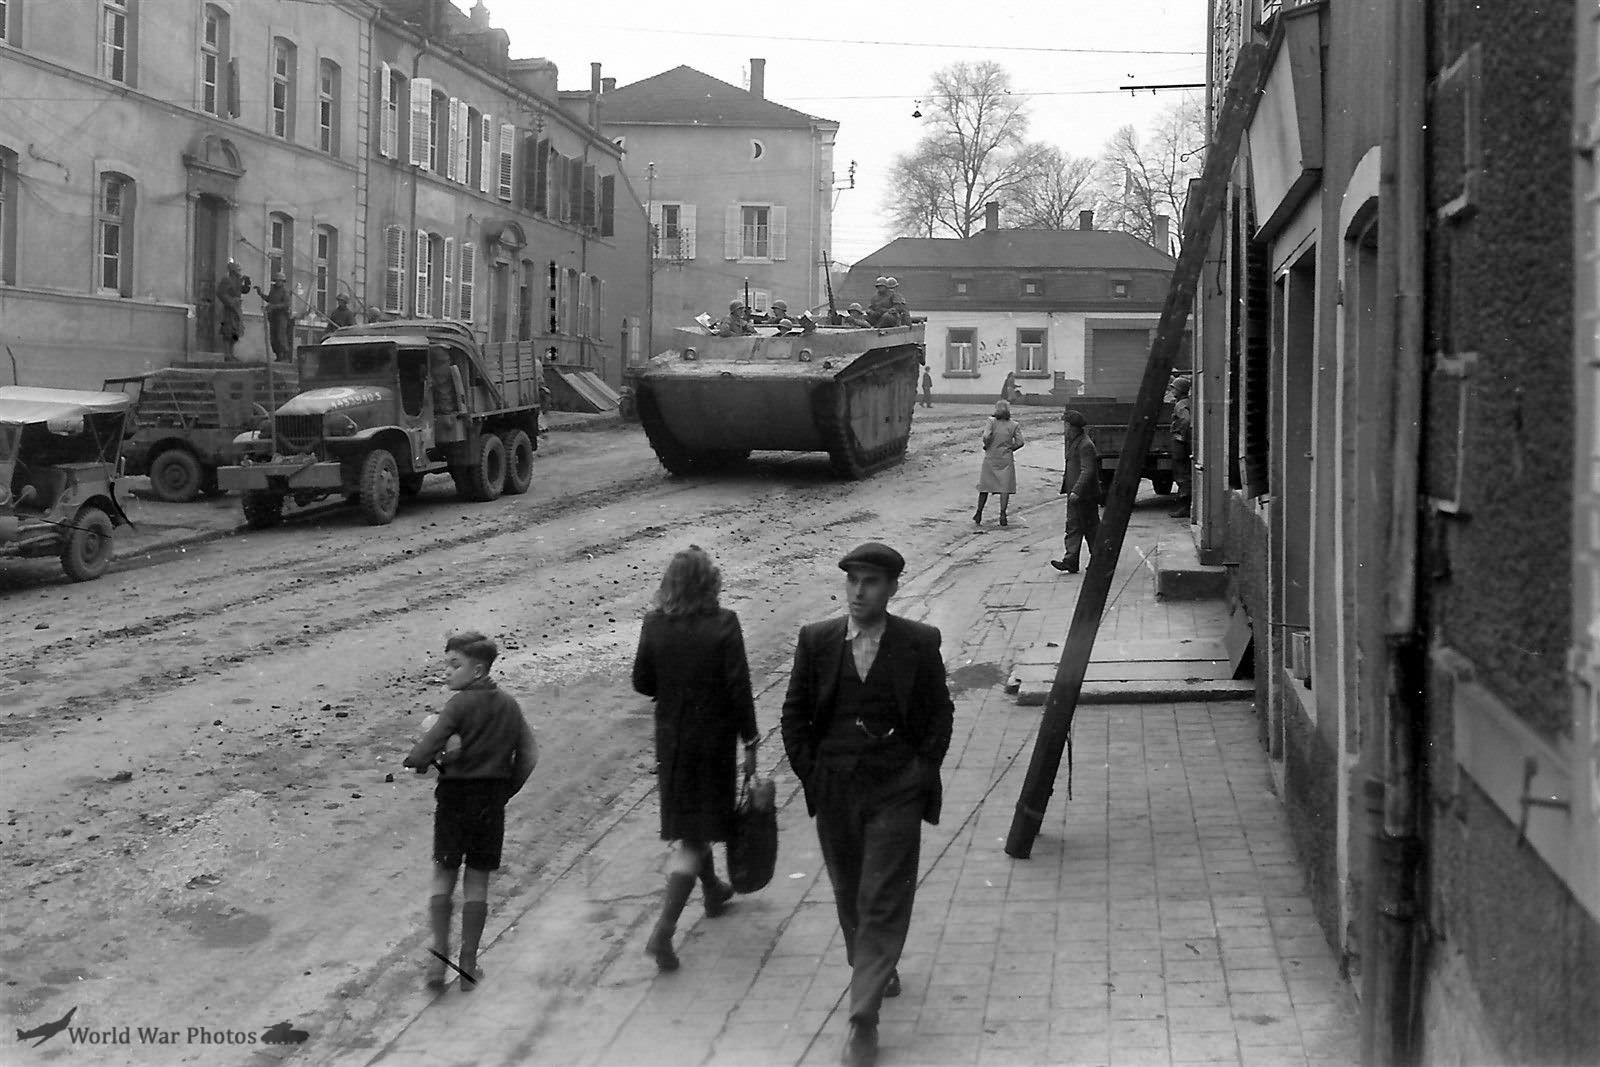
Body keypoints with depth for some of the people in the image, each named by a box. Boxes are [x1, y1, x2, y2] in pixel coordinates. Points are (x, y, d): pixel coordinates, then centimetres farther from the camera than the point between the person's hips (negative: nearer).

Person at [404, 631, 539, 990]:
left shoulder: (460, 704, -14)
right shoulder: (509, 705, 2)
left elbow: (421, 754, -22)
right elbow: (529, 756, 1)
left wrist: (421, 760, 0)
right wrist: (506, 792, 9)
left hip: (455, 798, -4)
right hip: (492, 800, 4)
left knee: (444, 876, 10)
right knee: (477, 880, 10)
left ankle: (439, 957, 7)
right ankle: (468, 965, 13)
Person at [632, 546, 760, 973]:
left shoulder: (654, 625, -7)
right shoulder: (723, 625, -17)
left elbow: (642, 682, 1)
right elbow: (738, 689, -15)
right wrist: (750, 744, -7)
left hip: (671, 740, 4)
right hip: (713, 738, -4)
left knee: (688, 823, 25)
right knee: (694, 837, 2)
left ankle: (713, 891, 48)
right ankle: (664, 930, -9)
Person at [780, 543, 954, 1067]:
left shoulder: (919, 643, -6)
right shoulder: (816, 640, -2)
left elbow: (940, 711, 4)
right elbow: (794, 714, 6)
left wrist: (923, 769, -3)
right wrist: (809, 772, 0)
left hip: (896, 791, -3)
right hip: (834, 789, 3)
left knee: (883, 904, -5)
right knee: (849, 896, 17)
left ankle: (863, 1019, -3)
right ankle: (873, 970, 41)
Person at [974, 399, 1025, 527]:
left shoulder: (992, 422, -7)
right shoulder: (1014, 425, -1)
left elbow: (986, 437, -20)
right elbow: (1020, 442, -6)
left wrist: (986, 446, -2)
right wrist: (1009, 449, 7)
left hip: (991, 458, 0)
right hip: (1006, 459, 0)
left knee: (985, 486, 11)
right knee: (1005, 487, 3)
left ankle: (979, 513, 19)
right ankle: (1002, 514, -8)